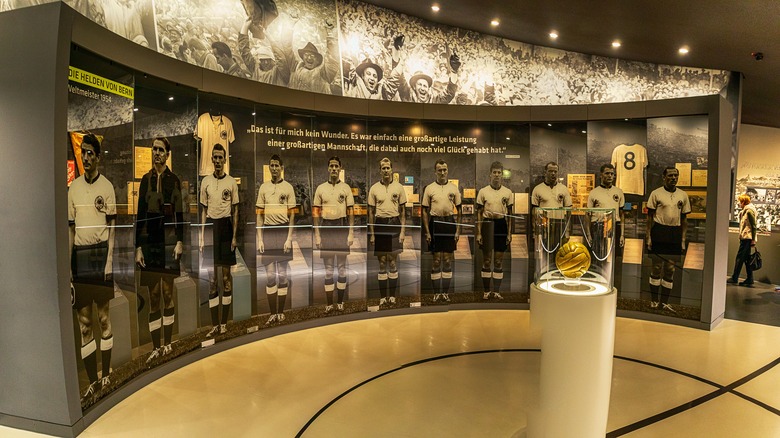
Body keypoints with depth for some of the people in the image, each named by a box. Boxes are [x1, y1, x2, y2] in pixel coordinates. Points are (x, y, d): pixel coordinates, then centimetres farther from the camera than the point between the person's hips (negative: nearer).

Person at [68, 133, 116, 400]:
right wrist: (67, 264, 6)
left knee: (103, 315, 4)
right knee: (83, 320, 6)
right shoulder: (73, 187, 8)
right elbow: (70, 228, 10)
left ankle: (106, 374, 16)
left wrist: (109, 260, -8)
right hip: (80, 255, 4)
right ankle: (92, 381, 15)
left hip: (101, 253, -4)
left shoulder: (107, 186, -2)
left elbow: (111, 226, -3)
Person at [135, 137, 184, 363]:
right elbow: (140, 214, 6)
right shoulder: (146, 179, 7)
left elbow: (180, 213, 2)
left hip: (169, 240, -2)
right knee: (153, 296, 5)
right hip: (149, 241, 2)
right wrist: (138, 247, 2)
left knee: (168, 293, 5)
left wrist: (180, 241, -6)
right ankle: (156, 347, 13)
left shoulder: (174, 180, 2)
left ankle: (167, 344, 16)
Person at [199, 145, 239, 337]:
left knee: (226, 275, 3)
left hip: (226, 226, -2)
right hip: (211, 226, 2)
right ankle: (215, 324, 12)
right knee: (212, 278, 4)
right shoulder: (205, 181, 8)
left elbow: (235, 210, 2)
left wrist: (234, 236, -4)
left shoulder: (231, 182, 1)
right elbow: (203, 210, 10)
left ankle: (224, 322, 13)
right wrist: (202, 236, 4)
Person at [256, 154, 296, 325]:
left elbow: (292, 214, -2)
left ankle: (281, 312, 13)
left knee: (282, 274, 4)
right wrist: (260, 239, 1)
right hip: (268, 232, 3)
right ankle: (273, 313, 11)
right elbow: (260, 214, 8)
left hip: (283, 231, -2)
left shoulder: (288, 187, 1)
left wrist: (289, 238, -10)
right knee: (270, 275, 4)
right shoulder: (263, 187, 10)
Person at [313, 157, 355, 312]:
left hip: (342, 227, -1)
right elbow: (316, 213, 4)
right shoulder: (320, 188, 4)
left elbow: (350, 212, 1)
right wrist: (317, 235, -3)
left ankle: (340, 302, 15)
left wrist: (351, 233, -6)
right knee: (328, 267, 5)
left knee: (342, 266, 6)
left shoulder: (346, 188, 2)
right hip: (326, 227, 1)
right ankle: (329, 303, 12)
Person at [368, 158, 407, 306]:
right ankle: (383, 296, 13)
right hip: (380, 225, 0)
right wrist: (372, 233, 0)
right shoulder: (374, 188, 3)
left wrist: (402, 231, -3)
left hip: (394, 224, 0)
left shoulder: (399, 187, 3)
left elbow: (403, 211, 5)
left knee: (393, 261, 3)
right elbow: (371, 212, 5)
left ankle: (392, 295, 12)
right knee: (382, 262, 5)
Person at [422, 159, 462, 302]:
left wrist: (458, 230, 1)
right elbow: (425, 211, 2)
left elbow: (459, 210, 7)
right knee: (436, 259, 3)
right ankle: (436, 292, 11)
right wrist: (427, 231, -4)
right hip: (435, 224, -1)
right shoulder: (429, 188, 1)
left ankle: (446, 291, 14)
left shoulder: (454, 188, 5)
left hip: (449, 223, 1)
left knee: (448, 259, 5)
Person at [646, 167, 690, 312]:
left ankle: (665, 301, 16)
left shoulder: (683, 195, 10)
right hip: (659, 232, -3)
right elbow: (650, 216, 0)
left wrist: (683, 240, 8)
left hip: (675, 234, 4)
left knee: (670, 268, 7)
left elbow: (684, 219, 13)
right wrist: (648, 236, -6)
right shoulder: (656, 193, -1)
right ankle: (654, 300, 11)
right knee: (656, 267, 1)